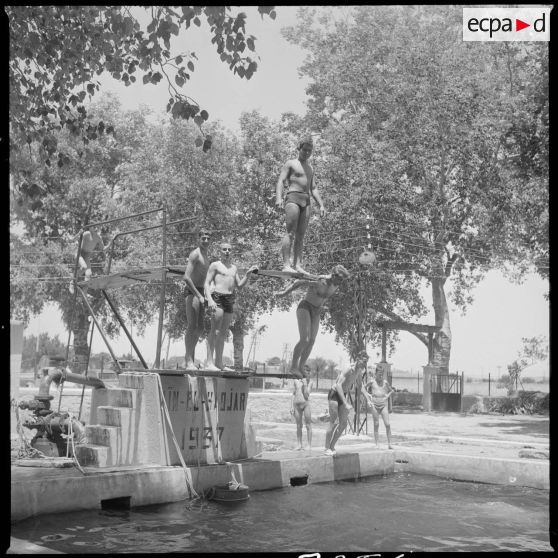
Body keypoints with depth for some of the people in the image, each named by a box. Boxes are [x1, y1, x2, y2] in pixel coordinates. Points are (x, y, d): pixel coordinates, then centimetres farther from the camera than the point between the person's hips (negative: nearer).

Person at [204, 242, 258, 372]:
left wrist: (248, 274, 6)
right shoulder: (215, 265, 4)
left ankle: (219, 363, 8)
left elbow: (239, 286, 20)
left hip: (230, 299, 6)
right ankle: (209, 362, -15)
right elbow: (207, 283, -3)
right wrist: (210, 299, -17)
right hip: (218, 297, -6)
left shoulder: (234, 268, 22)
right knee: (215, 330, -13)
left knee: (223, 332, 6)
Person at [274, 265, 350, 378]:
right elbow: (299, 282, -17)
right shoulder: (319, 281, -25)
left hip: (316, 312, 7)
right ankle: (293, 366, -6)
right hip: (304, 308, -7)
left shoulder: (336, 285, -1)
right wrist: (285, 292, -8)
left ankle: (301, 368, 2)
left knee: (312, 340, -4)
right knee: (304, 339, -18)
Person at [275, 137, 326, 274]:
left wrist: (321, 205, 15)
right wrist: (279, 198, -20)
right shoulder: (291, 164, 8)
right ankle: (286, 265, -20)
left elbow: (313, 188, 27)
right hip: (293, 197, -6)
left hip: (306, 201, 6)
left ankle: (297, 265, -2)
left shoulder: (310, 169, 26)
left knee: (301, 235, 0)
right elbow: (280, 181, -3)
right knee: (290, 232, -15)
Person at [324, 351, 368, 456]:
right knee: (334, 423, -10)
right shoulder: (348, 370, -26)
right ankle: (327, 449, -1)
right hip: (334, 395, -8)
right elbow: (338, 385, -37)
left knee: (343, 424, 3)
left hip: (343, 396, 8)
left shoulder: (359, 371, 1)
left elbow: (359, 386, 21)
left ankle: (332, 447, 14)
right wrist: (346, 403, -41)